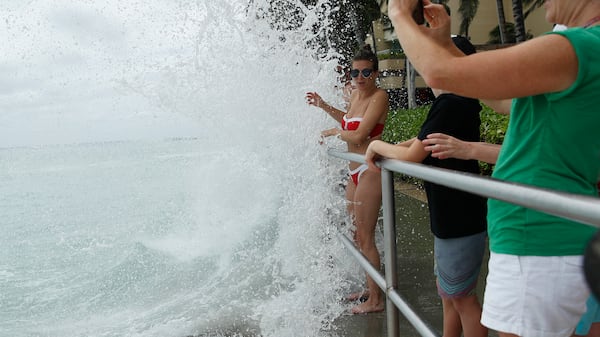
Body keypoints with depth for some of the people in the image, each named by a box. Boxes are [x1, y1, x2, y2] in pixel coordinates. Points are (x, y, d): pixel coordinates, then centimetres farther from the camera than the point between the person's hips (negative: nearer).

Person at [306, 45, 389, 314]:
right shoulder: (355, 94, 10)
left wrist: (333, 132, -6)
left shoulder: (379, 97, -15)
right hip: (355, 172, 9)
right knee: (357, 234, 17)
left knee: (365, 238, -4)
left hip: (370, 171, -9)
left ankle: (376, 300, 9)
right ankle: (368, 287, 32)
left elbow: (359, 136, -23)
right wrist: (323, 106, 20)